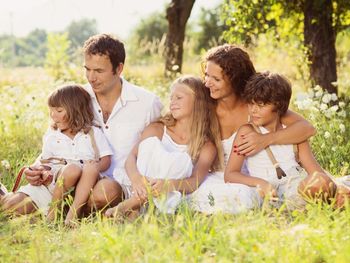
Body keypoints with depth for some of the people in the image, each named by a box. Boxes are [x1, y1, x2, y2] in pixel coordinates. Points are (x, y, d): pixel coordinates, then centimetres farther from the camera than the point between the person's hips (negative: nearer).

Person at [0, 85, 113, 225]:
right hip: (54, 180, 0)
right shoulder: (51, 136, 18)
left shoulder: (93, 133, 13)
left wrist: (95, 167, -16)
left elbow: (106, 159, 6)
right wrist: (42, 172, -10)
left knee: (91, 169, -36)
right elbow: (45, 162, 14)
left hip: (82, 184, 0)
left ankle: (73, 212, -33)